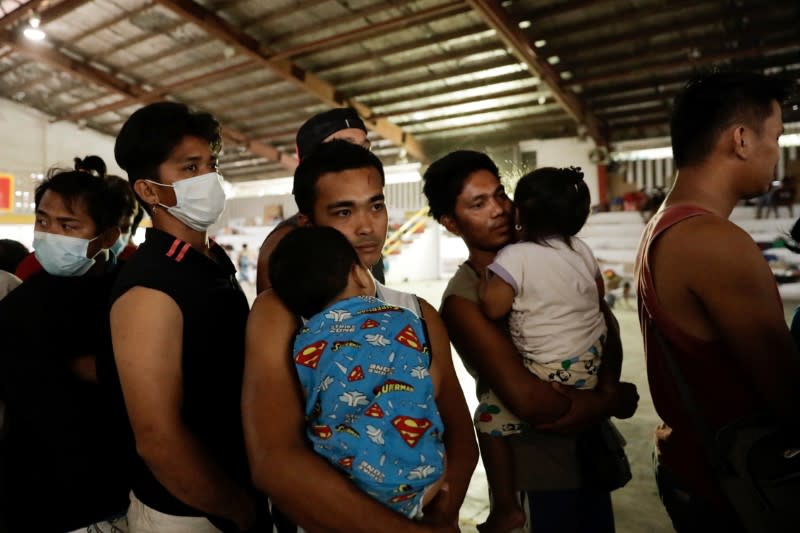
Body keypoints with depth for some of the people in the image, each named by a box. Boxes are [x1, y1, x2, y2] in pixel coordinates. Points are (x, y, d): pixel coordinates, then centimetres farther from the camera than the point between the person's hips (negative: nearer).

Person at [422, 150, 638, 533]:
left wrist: (608, 389, -21)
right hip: (540, 472, -6)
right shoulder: (463, 298, -20)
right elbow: (527, 399, -28)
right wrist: (614, 401, -14)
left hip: (592, 451, 6)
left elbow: (607, 325, -2)